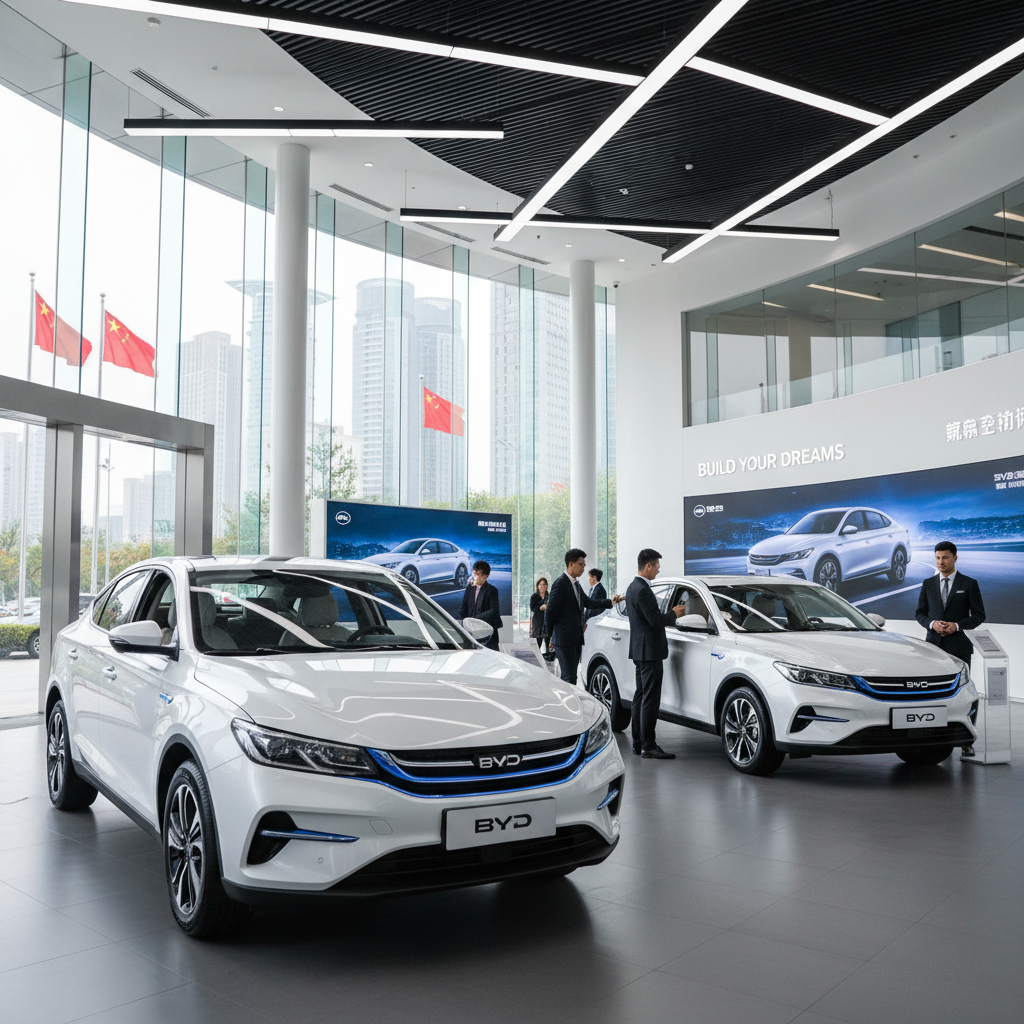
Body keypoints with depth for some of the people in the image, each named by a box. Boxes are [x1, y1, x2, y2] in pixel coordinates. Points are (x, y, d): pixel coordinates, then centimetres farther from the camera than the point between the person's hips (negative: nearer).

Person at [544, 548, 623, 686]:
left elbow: (588, 602, 19)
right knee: (569, 678, -8)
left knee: (571, 676, 12)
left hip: (576, 639, 9)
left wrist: (610, 602, 10)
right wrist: (551, 635, -6)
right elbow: (550, 611, -12)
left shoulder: (576, 584, 16)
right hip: (564, 640, -9)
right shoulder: (560, 584, -13)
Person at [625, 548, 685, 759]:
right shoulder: (643, 590, -19)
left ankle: (638, 743, 18)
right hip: (649, 651, -11)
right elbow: (655, 620, -21)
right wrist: (673, 614, -5)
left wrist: (669, 615, 13)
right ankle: (648, 746, -7)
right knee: (650, 699, -8)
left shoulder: (633, 587, 14)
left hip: (640, 651, 11)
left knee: (641, 697, 13)